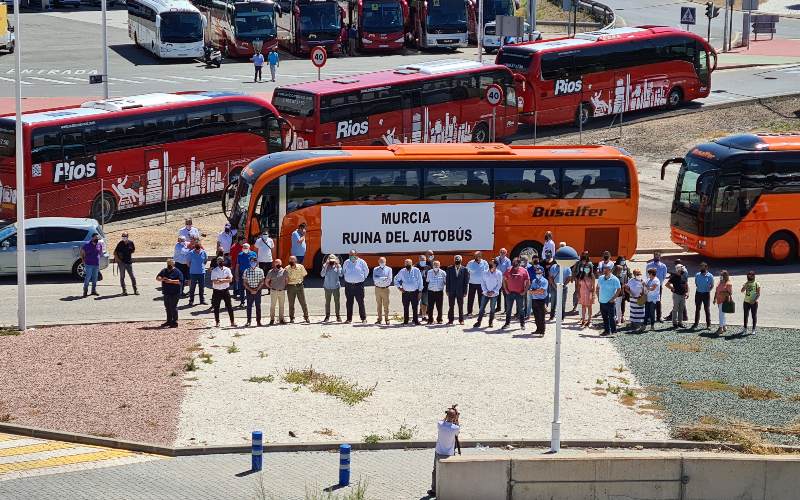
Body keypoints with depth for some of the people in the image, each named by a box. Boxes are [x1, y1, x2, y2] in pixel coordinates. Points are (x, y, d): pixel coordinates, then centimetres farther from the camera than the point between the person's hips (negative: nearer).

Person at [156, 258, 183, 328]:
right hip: (166, 292, 7)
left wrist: (171, 281, -24)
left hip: (174, 293, -7)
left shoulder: (177, 272, -6)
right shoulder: (164, 271, 13)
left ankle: (175, 322, -1)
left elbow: (180, 281, -15)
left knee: (173, 307, -7)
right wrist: (161, 279, -13)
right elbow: (157, 278, 9)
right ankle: (169, 321, 25)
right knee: (167, 307, 13)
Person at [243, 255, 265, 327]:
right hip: (249, 290, 0)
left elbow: (262, 282, -2)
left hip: (258, 290, 0)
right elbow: (245, 283, 0)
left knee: (258, 306, 3)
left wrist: (256, 290, -12)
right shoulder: (246, 271, 0)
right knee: (249, 306, 1)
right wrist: (251, 290, -10)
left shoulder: (260, 271, -1)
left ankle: (258, 321, 7)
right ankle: (248, 321, 7)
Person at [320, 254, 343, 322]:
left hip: (336, 286, 0)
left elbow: (341, 275, -6)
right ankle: (327, 316, 7)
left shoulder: (338, 266, 3)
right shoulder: (325, 266, 3)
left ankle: (338, 316, 8)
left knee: (337, 301, 2)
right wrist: (326, 267, -16)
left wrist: (338, 267, -15)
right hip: (327, 287, 0)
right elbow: (322, 274, -7)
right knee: (327, 301, 2)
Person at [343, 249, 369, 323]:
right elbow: (343, 271, 23)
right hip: (348, 285, 3)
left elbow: (366, 271, 11)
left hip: (358, 285, -3)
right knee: (349, 303, 5)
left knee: (360, 302, -3)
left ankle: (363, 318, 2)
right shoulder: (346, 262, 6)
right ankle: (349, 318, 11)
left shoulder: (361, 262, -1)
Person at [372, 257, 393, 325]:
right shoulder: (375, 269, 7)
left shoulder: (389, 269, 3)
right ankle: (379, 319, 9)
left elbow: (389, 280, -6)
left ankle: (386, 319, 6)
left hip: (385, 288, -1)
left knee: (386, 305, 0)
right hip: (378, 288, 1)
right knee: (379, 304, 5)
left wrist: (379, 280, -12)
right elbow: (374, 278, -8)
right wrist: (383, 278, -17)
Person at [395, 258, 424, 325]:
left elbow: (420, 281, 2)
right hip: (405, 292, 1)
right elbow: (396, 279, 16)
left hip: (414, 292, -1)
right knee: (405, 308, 5)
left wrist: (419, 291, 1)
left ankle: (416, 321, 7)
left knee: (415, 307, 0)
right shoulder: (402, 271, 2)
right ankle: (405, 321, 12)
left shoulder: (416, 270, -2)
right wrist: (399, 287, 4)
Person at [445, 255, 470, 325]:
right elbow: (447, 280, 5)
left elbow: (466, 281, 0)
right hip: (451, 291, 1)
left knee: (460, 307, 6)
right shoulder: (450, 269, 4)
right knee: (451, 306, 3)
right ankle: (450, 320, 10)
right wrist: (447, 290, -2)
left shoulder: (465, 270, 1)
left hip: (460, 291, -1)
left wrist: (465, 292, -5)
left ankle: (461, 320, 15)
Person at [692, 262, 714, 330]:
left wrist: (708, 290, -7)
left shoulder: (710, 276, -5)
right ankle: (696, 323, 17)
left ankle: (708, 324, 8)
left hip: (706, 294, -3)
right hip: (698, 293, 3)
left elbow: (712, 286, 2)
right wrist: (698, 288, 4)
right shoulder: (697, 275, 3)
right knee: (697, 309, 9)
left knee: (707, 309, 1)